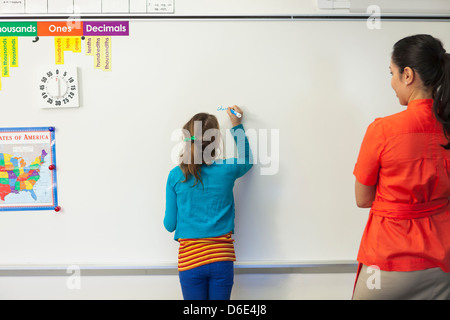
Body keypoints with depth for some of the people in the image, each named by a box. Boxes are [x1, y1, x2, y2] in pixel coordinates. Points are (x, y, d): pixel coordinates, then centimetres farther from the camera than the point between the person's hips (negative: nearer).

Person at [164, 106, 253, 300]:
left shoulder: (176, 176, -6)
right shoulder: (226, 170, -6)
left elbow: (170, 225, 1)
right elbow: (247, 160, 19)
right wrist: (237, 126, 24)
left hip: (189, 261, 0)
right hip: (221, 258, 0)